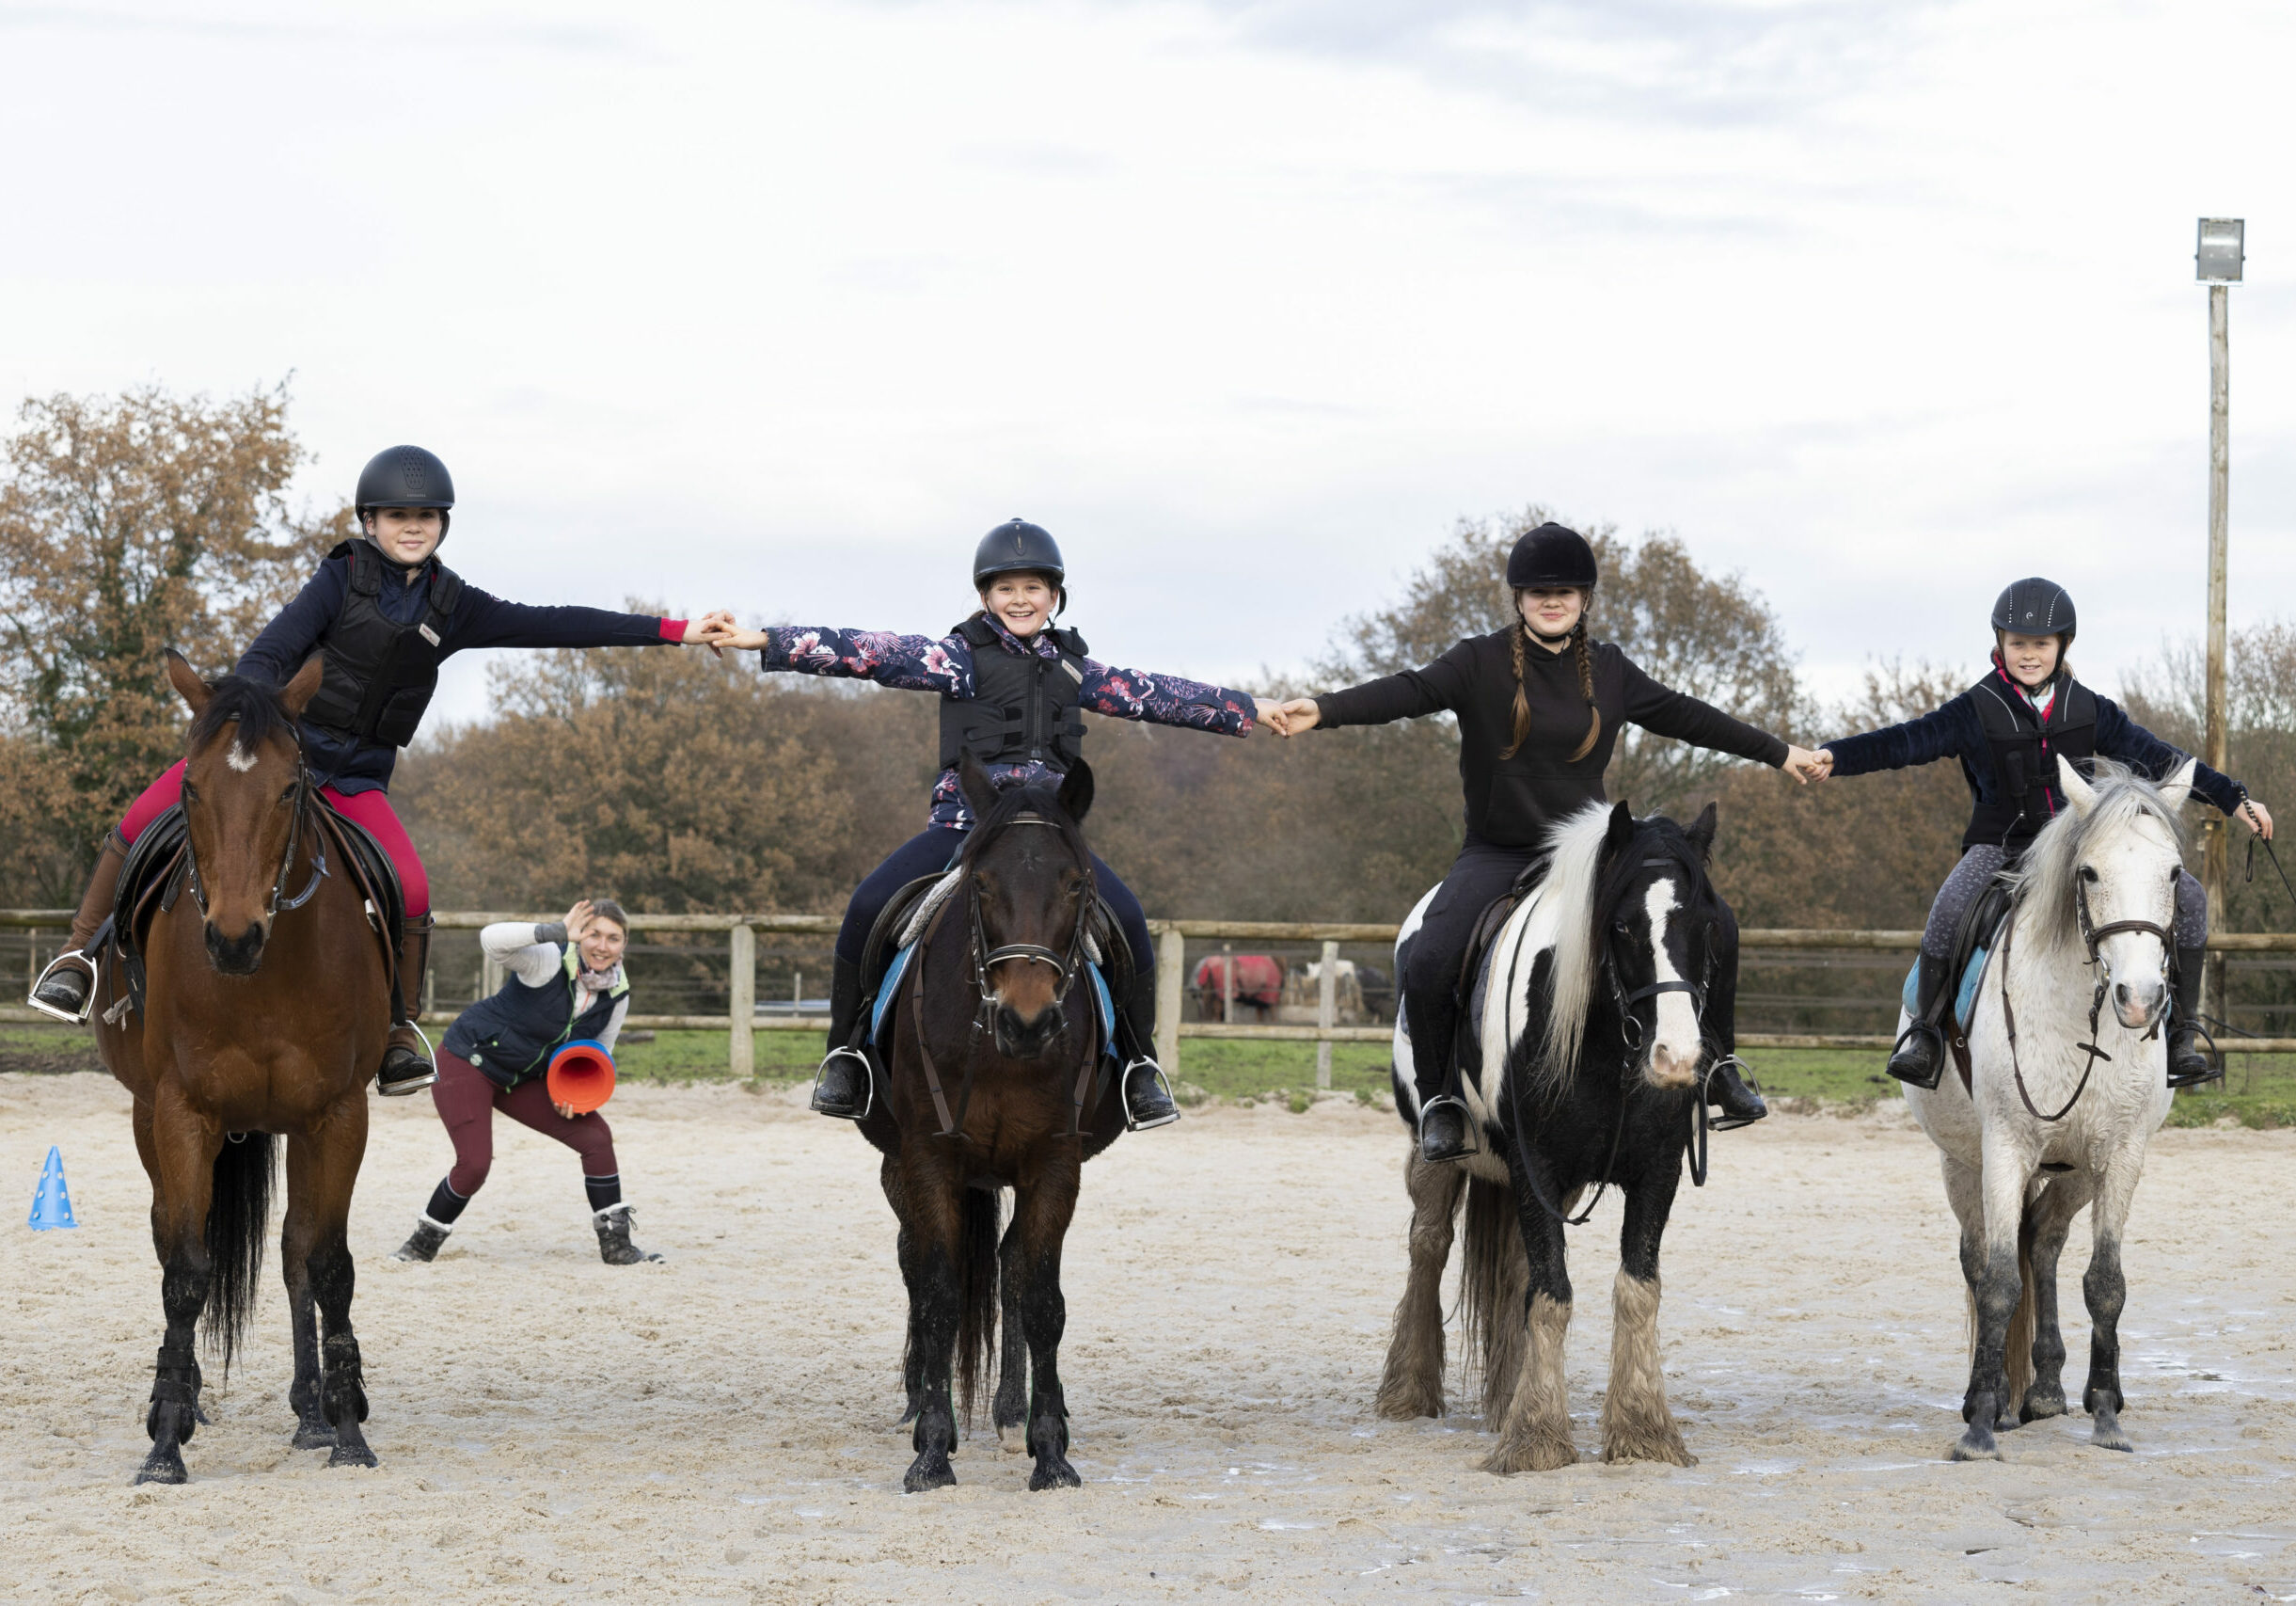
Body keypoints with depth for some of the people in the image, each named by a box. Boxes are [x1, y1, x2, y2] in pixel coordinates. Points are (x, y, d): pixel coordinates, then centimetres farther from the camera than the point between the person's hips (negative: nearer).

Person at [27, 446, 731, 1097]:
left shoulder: (453, 608, 6)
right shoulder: (344, 578, -2)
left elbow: (554, 626, 7)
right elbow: (271, 653, -9)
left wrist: (676, 631, 4)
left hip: (352, 776, 2)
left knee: (409, 889, -21)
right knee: (144, 820, -18)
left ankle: (403, 1028, 0)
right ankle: (80, 954, 2)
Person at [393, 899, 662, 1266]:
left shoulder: (617, 996, -7)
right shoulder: (549, 961, -26)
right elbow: (492, 939, -44)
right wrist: (556, 932, -51)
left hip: (523, 1079, 6)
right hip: (468, 1062, -6)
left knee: (596, 1136, -7)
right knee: (474, 1164, -20)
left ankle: (616, 1245, 6)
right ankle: (423, 1243, 6)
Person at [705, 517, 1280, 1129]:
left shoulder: (1072, 668, 15)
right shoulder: (962, 656, 2)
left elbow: (1154, 696, 22)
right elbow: (870, 654, -7)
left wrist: (1253, 710, 26)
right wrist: (762, 641, -17)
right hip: (962, 823, -2)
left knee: (1127, 918, -21)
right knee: (868, 908, -25)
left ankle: (1139, 1066, -3)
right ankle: (846, 1055, -6)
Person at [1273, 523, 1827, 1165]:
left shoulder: (1611, 672, 7)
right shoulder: (1481, 664, -5)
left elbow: (1685, 717, 16)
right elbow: (1409, 692, -19)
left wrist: (1778, 751, 20)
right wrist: (1322, 711, -36)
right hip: (1495, 855, -3)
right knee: (1428, 965, -25)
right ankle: (1442, 1099, -5)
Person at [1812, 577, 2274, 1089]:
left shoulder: (2089, 710, 4)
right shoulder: (1977, 711, -5)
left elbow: (2155, 756, 7)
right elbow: (1910, 741, -14)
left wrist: (2234, 799, 6)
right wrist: (1836, 757, -28)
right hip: (2000, 848, -3)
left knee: (2187, 897, -12)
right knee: (1951, 907, -35)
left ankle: (2182, 1032, -3)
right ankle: (1926, 1028, -17)